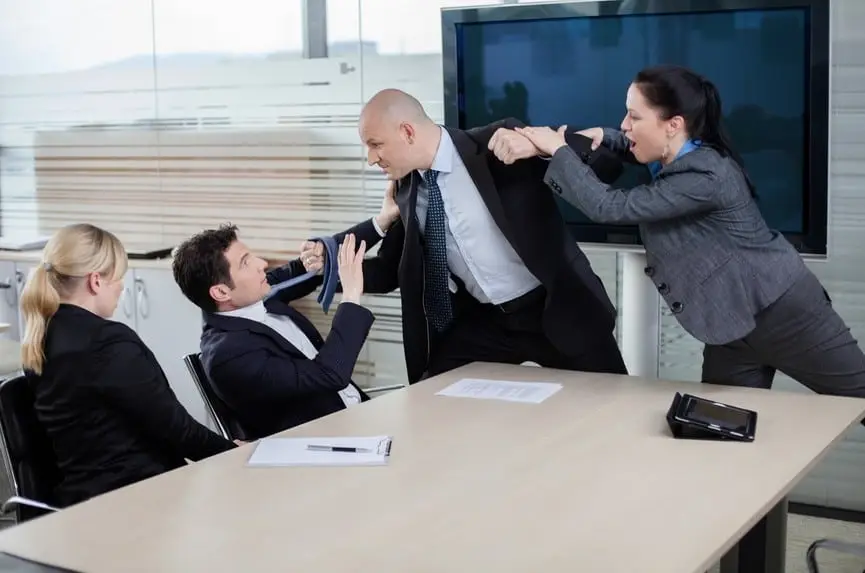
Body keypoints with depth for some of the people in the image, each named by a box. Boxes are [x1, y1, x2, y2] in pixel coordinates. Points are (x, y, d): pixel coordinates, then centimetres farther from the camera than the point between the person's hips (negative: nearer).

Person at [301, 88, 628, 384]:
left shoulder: (498, 143, -16)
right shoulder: (406, 190, 0)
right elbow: (392, 270, 10)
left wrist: (540, 145, -32)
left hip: (554, 309, -4)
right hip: (481, 321, 5)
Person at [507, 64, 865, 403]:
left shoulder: (703, 178, -29)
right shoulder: (676, 156, 0)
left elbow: (610, 206, -29)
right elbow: (635, 146, 24)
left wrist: (559, 151, -18)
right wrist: (602, 138, 2)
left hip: (783, 312, -9)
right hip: (732, 324, 9)